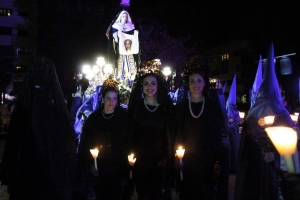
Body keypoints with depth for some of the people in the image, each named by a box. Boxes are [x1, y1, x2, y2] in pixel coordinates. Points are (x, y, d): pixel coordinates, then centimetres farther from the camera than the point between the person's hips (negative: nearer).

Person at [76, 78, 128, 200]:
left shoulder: (123, 117, -5)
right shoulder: (93, 118, -1)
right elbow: (85, 143, 2)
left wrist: (126, 165, -10)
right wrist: (90, 165, -2)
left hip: (117, 170, -1)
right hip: (98, 170, 1)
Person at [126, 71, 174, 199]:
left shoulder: (166, 107, 3)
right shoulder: (136, 107, 1)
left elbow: (172, 134, 6)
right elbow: (130, 134, 1)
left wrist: (168, 157, -1)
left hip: (161, 163, 1)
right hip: (140, 163, 0)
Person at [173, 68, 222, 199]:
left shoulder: (213, 106, 2)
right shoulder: (181, 106, 4)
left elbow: (217, 135, 1)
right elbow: (176, 134, 4)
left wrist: (217, 161, -4)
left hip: (207, 161, 0)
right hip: (185, 161, 1)